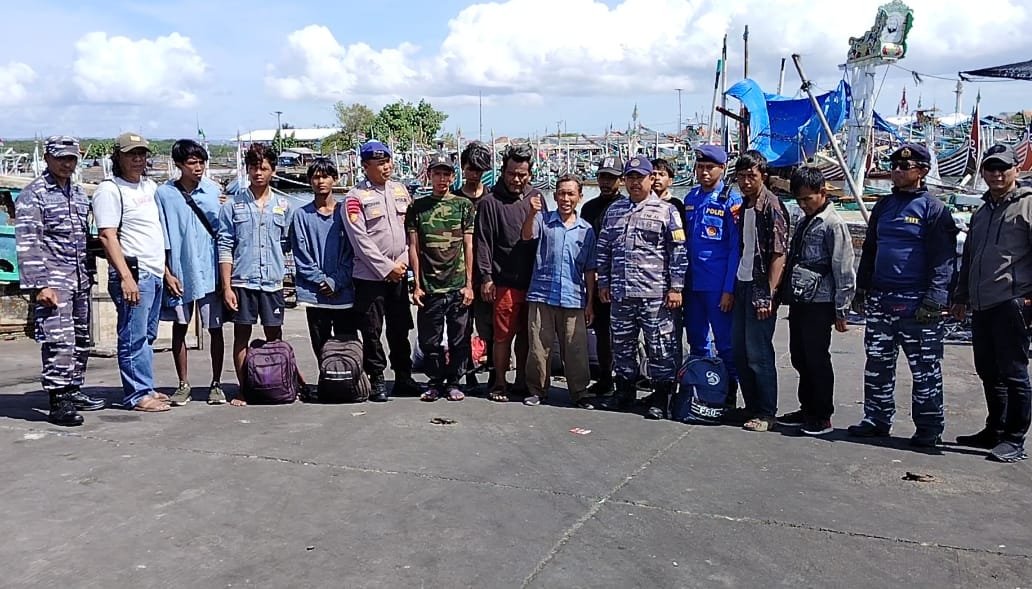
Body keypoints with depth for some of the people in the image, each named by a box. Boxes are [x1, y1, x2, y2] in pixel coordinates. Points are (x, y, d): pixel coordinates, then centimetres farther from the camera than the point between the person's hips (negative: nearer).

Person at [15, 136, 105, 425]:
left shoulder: (79, 193, 17)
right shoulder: (32, 195, -5)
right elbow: (27, 244, -12)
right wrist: (39, 285, -18)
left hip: (80, 280, 7)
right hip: (53, 280, -7)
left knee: (81, 339, 12)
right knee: (59, 341, -11)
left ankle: (73, 391, 23)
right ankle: (58, 402, -7)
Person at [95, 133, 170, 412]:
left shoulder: (150, 186, 16)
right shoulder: (109, 190, -6)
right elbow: (108, 236, -13)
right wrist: (126, 276, -19)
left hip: (156, 273, 8)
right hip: (133, 274, -8)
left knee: (147, 336, 13)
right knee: (134, 337, -4)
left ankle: (145, 389, 21)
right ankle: (137, 394, 1)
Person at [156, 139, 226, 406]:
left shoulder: (214, 191, 2)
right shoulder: (164, 194, -2)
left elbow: (224, 231, 6)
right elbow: (160, 238, 0)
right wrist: (167, 273, -5)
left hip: (210, 271, 1)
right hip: (179, 273, 0)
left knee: (215, 328, 4)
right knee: (179, 328, 8)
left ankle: (216, 384, 16)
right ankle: (184, 384, 20)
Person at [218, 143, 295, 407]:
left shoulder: (283, 205, 8)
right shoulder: (233, 205, 2)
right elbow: (224, 247, -1)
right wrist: (226, 286, -6)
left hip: (273, 280, 2)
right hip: (241, 279, -1)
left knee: (274, 335, 7)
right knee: (241, 334, 5)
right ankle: (243, 388, 13)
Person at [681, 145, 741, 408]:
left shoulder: (732, 201, -6)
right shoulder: (690, 199, 11)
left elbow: (736, 248, -9)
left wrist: (729, 289, -14)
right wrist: (680, 281, 9)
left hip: (718, 285, -6)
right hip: (691, 283, 6)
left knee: (725, 344, 1)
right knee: (696, 342, 14)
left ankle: (728, 395, 13)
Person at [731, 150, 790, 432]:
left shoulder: (772, 207, -12)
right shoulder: (744, 205, 13)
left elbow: (779, 254, -16)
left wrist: (768, 295, -20)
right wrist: (734, 287, 13)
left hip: (760, 287, -8)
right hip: (742, 285, 8)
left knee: (758, 352, -3)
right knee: (740, 350, 12)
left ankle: (766, 413, 9)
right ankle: (751, 407, 24)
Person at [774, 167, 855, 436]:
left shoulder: (833, 225, -11)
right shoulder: (804, 222, 15)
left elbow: (844, 271, -13)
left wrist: (841, 310, -13)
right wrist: (787, 293, 15)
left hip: (819, 304, -8)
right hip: (798, 302, 8)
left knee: (817, 360, -1)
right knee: (800, 358, 13)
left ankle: (823, 416, 10)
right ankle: (807, 410, 25)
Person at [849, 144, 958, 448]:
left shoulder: (934, 209, -5)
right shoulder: (883, 206, 14)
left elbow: (944, 259, -11)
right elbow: (868, 250, 19)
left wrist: (934, 300, -18)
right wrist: (861, 290, 15)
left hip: (916, 303, -6)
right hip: (880, 298, 6)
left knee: (924, 368, 2)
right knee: (877, 363, 11)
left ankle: (929, 428, 13)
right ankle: (876, 419, 22)